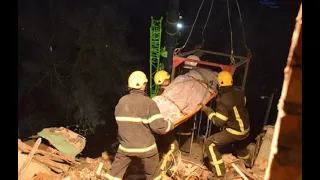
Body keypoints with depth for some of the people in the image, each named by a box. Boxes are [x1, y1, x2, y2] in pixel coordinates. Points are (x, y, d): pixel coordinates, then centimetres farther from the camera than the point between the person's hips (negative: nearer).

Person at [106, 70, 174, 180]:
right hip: (146, 146, -3)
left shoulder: (122, 101, -3)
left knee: (116, 171, 19)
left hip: (126, 145, 3)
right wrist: (170, 125, -1)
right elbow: (159, 127, -21)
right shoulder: (149, 103, -18)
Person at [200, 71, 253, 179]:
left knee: (210, 144, -3)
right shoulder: (239, 93, -6)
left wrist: (207, 110, -13)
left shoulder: (223, 101, -28)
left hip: (234, 131, -8)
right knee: (239, 144, 38)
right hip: (246, 128, 8)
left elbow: (219, 122, -23)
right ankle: (248, 163, 65)